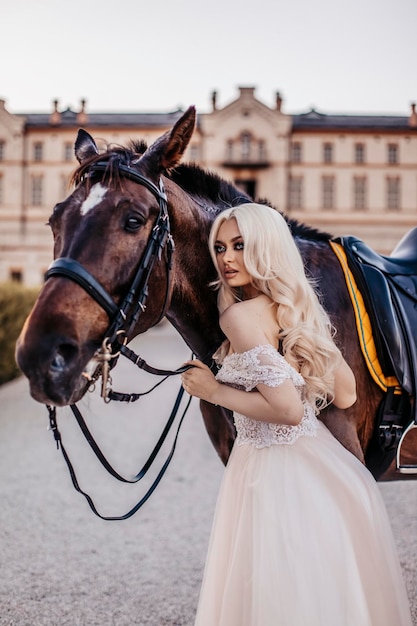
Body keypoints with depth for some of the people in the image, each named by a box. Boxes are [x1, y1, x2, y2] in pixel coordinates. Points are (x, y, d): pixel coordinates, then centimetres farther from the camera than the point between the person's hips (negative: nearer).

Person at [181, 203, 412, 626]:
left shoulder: (240, 315, -16)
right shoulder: (300, 308, 7)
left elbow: (287, 409, -22)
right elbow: (346, 395, 11)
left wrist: (213, 390, -11)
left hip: (274, 470, -8)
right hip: (322, 461, 8)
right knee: (329, 590, 20)